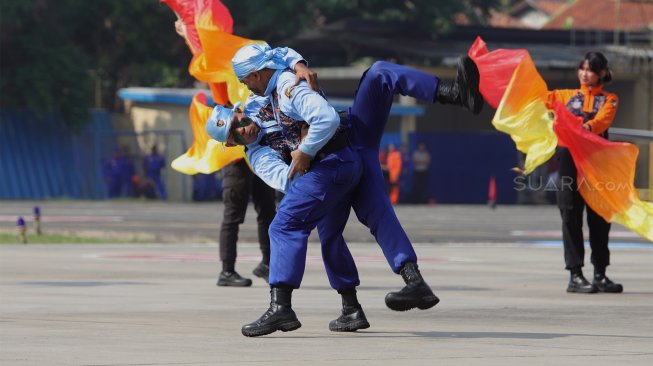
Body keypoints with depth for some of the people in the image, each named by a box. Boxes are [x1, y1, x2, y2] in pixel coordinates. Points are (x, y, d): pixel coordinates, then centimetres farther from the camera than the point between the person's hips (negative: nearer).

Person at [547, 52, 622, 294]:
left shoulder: (609, 100, 8)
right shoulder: (567, 96, 15)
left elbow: (603, 119, -12)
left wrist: (588, 127, -33)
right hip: (570, 160, 0)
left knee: (599, 219, 4)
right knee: (571, 217, -4)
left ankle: (600, 275, 13)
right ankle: (575, 276, -5)